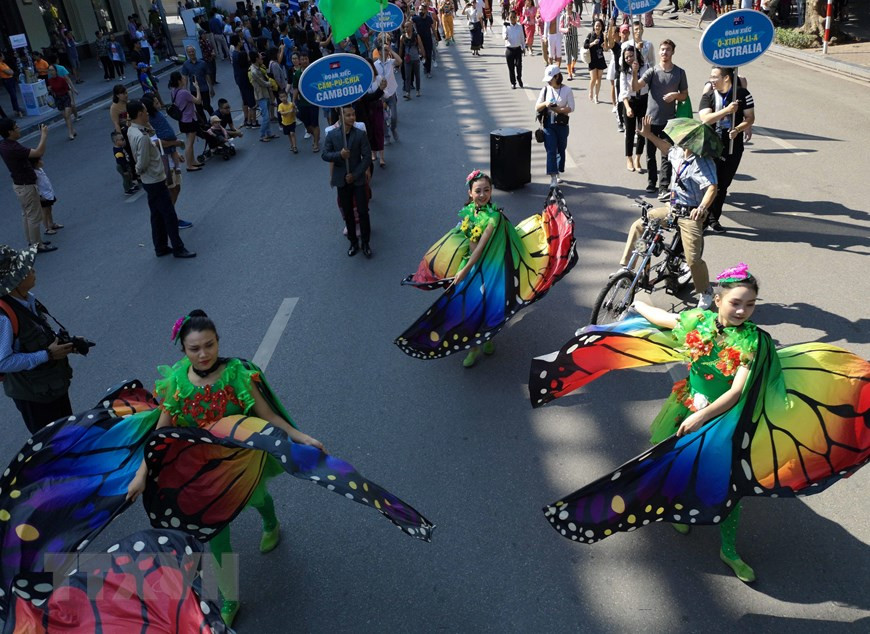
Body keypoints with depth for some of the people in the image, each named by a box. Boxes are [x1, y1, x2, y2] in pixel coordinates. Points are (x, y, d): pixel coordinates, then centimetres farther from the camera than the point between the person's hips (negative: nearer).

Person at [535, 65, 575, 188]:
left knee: (561, 150, 11)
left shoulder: (567, 90, -3)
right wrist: (545, 104, -16)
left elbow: (571, 108, -7)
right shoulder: (545, 89, 3)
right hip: (548, 124, 0)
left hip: (562, 124, 0)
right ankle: (553, 177, -13)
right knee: (551, 150, -8)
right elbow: (537, 108, 4)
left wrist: (557, 109, -19)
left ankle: (557, 174, 26)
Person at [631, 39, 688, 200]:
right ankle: (651, 182, 28)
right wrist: (634, 73, -32)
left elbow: (685, 95, 11)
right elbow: (635, 87, -15)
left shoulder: (679, 72, 4)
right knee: (650, 153, 11)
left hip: (669, 121, 0)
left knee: (667, 155, -6)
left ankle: (663, 189, -8)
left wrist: (675, 95, -10)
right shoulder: (652, 71, -1)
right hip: (651, 119, 1)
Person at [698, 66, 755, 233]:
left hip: (733, 146, 1)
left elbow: (750, 118, 1)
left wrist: (738, 129, -17)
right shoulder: (708, 96, 0)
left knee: (723, 185, 10)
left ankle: (713, 219, 21)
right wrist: (727, 110, -23)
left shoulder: (742, 94, 0)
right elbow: (705, 119, -15)